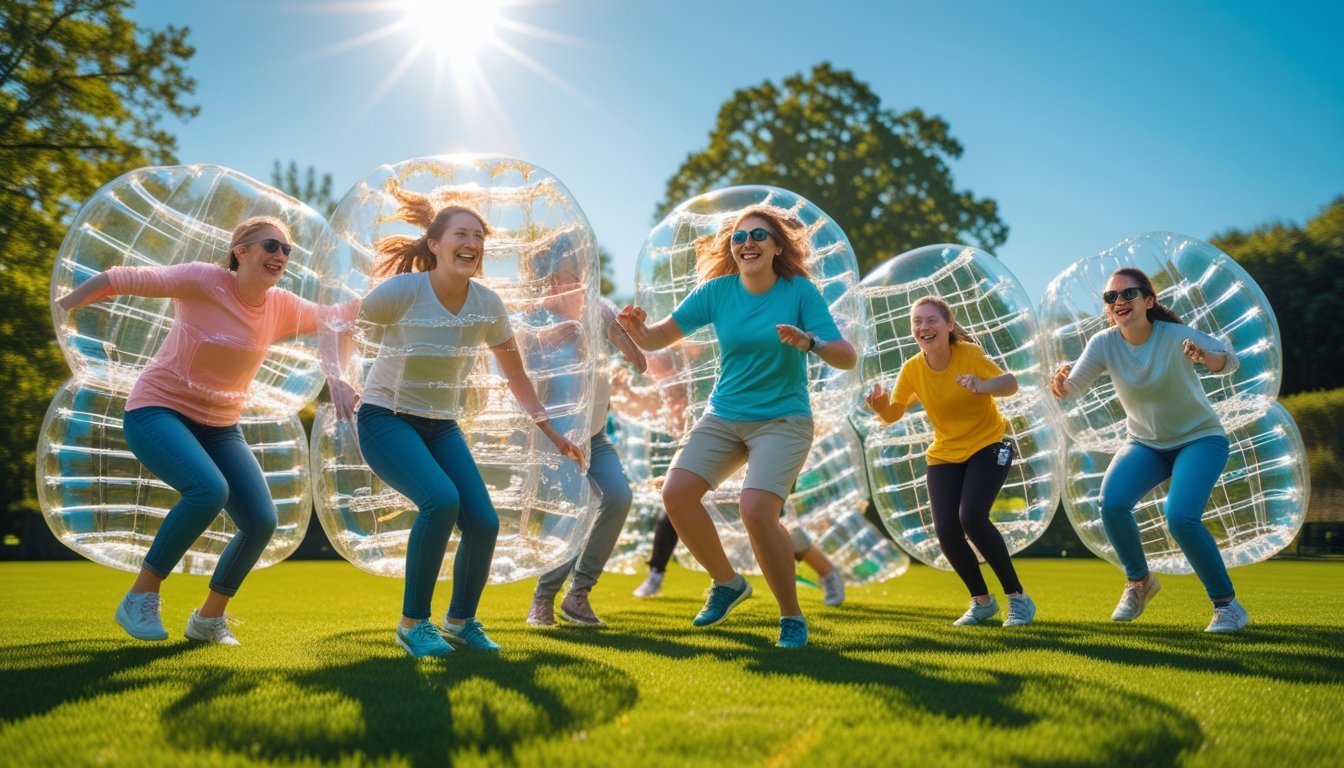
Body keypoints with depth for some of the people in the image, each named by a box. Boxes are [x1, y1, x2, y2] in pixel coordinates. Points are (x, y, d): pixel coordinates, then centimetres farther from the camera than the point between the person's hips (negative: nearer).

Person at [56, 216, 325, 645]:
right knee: (209, 489, -33)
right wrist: (56, 310, -18)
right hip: (157, 411, -6)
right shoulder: (203, 281, -17)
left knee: (261, 521, -9)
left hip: (219, 427, 6)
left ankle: (209, 618, 13)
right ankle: (140, 598, -14)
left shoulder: (282, 307, -1)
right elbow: (120, 280, -17)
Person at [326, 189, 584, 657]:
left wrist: (551, 434, 8)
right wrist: (337, 381, -26)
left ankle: (461, 621, 18)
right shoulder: (402, 290, -18)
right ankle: (413, 623, -9)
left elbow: (517, 377, 7)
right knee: (441, 500, -28)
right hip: (385, 418, -5)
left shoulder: (487, 305, -5)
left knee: (483, 523, -10)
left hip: (442, 425, 5)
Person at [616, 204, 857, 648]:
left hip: (782, 420, -4)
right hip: (723, 416, 4)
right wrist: (638, 330, -25)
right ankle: (727, 583, 12)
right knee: (676, 493, -12)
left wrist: (810, 342, -34)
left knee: (756, 509, -24)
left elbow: (847, 358, -14)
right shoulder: (717, 290, -2)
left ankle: (792, 617, -3)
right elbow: (660, 336, -3)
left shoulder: (799, 291, -10)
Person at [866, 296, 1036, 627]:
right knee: (946, 530, -10)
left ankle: (1018, 598, -5)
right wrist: (880, 404, -26)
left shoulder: (969, 354, -19)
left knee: (971, 517, -24)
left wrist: (982, 385, -50)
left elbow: (1011, 383, -28)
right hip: (944, 455, 4)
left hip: (988, 446, -4)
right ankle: (982, 601, 16)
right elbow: (893, 414, -2)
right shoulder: (912, 369, -10)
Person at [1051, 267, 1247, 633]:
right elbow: (1074, 387, -19)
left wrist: (1206, 357, -58)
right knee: (1112, 503, -23)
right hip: (1145, 442, 3)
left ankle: (1227, 605, -4)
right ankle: (1139, 581, 5)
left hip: (1199, 439, -3)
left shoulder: (1175, 336, -22)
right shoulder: (1104, 343, -13)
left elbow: (1229, 360, -35)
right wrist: (1061, 381, -43)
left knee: (1180, 517, -25)